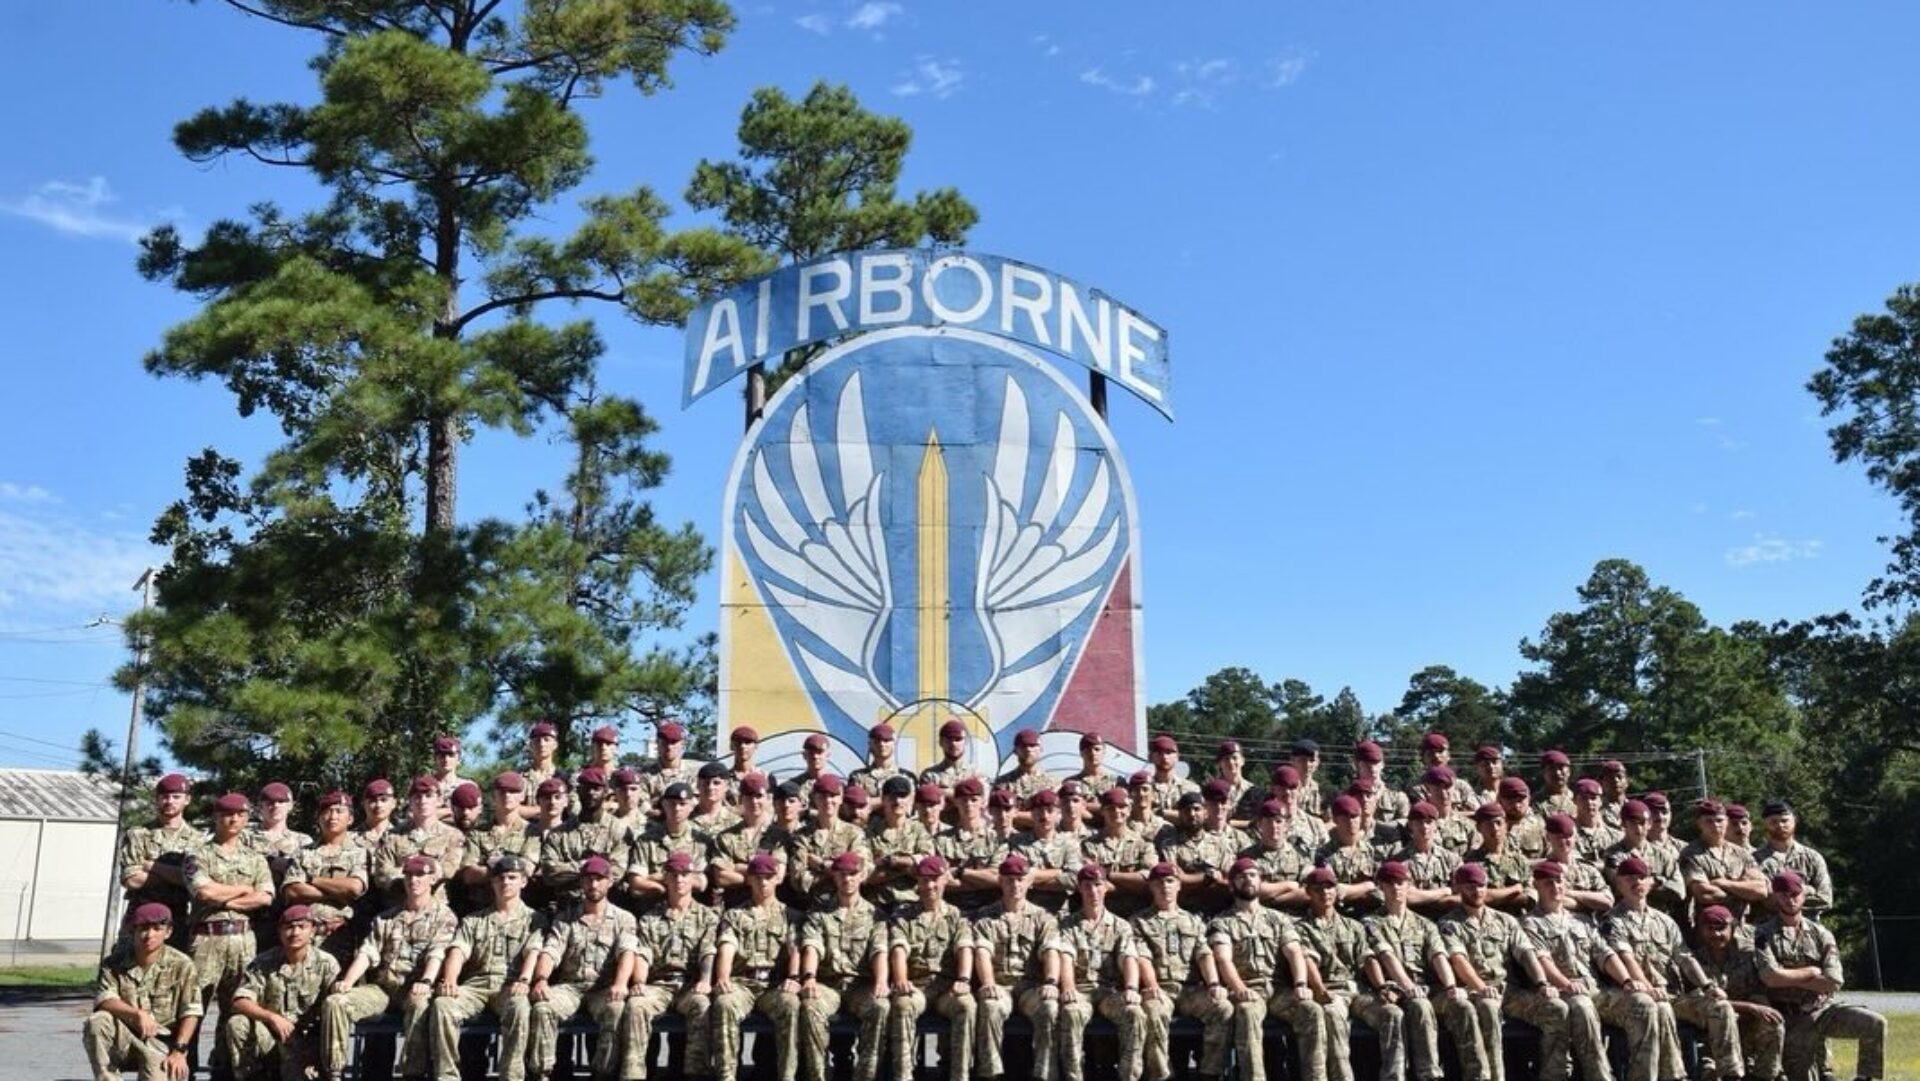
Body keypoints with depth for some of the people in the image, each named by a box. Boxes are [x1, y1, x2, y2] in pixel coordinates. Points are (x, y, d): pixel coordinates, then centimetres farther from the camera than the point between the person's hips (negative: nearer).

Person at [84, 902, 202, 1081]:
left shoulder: (182, 965, -4)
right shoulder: (114, 963, 0)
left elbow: (191, 1013, -4)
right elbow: (104, 1000, -16)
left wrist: (179, 1051, -14)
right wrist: (138, 1013, -33)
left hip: (160, 1041, -3)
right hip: (124, 1038, 3)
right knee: (96, 1022, -28)